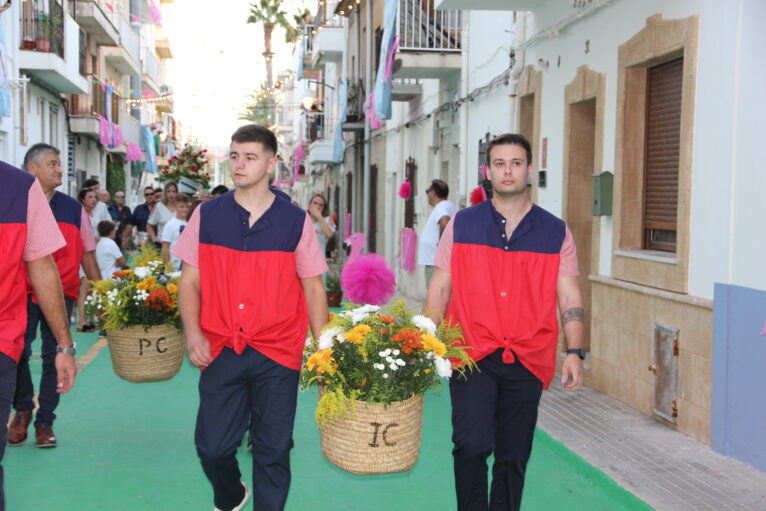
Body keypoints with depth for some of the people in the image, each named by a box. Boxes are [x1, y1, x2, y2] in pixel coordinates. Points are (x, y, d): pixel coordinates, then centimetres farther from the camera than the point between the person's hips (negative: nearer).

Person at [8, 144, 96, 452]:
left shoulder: (73, 209, 9)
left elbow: (87, 253, 11)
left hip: (62, 293, 2)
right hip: (22, 292, -2)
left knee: (53, 357, 2)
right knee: (17, 352, -8)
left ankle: (45, 422, 15)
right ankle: (23, 409, 19)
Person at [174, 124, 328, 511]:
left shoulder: (295, 221, 1)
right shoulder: (207, 215, 4)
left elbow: (313, 286, 5)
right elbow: (189, 280, 7)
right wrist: (192, 332, -8)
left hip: (278, 353, -1)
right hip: (221, 349, 1)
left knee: (272, 451, 4)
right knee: (212, 446, 5)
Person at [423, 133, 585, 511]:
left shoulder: (556, 232, 7)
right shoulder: (461, 225, 6)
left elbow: (569, 299, 6)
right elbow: (439, 290, 7)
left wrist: (575, 352, -6)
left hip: (527, 362, 1)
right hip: (471, 355, -1)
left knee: (513, 458, 9)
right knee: (472, 444, -16)